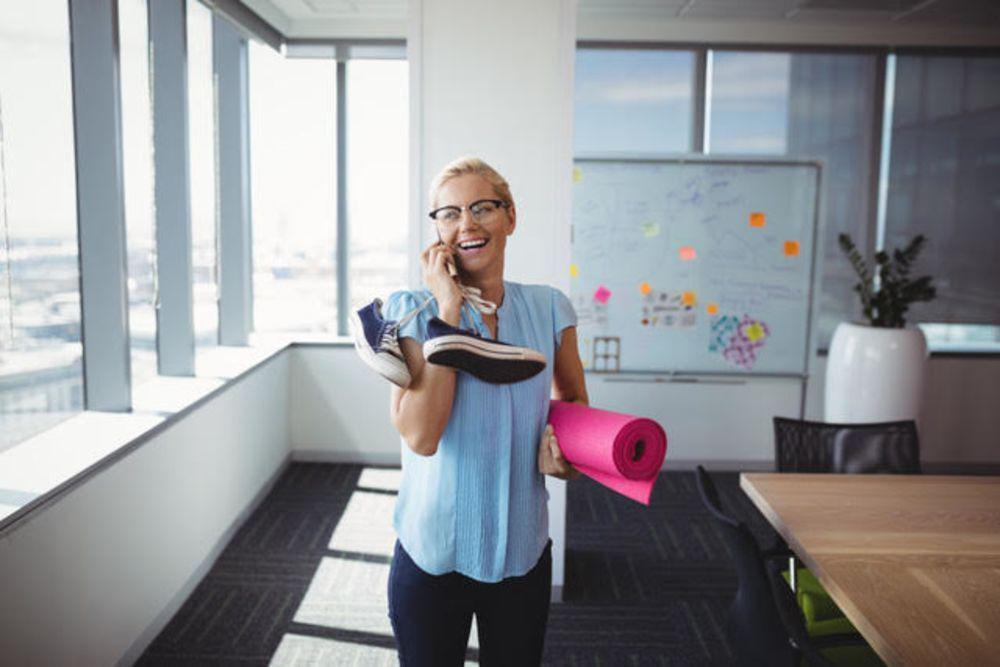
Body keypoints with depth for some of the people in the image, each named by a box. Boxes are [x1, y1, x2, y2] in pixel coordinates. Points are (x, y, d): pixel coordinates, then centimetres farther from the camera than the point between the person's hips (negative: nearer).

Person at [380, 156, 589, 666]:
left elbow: (573, 400, 15)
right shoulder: (413, 311, -10)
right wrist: (449, 310, -22)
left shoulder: (548, 309, -2)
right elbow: (419, 435, -24)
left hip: (524, 553, 3)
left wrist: (563, 445, -8)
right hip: (432, 554, -2)